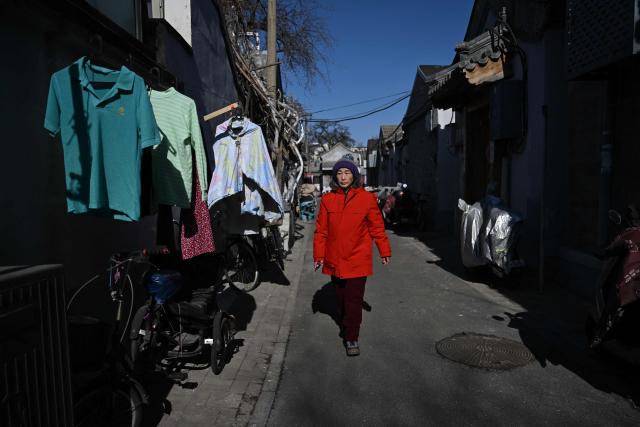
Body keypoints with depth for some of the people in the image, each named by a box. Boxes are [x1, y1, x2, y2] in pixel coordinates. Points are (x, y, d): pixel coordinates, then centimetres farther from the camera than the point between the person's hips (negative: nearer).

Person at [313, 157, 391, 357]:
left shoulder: (367, 198, -3)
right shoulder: (328, 199, 2)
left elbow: (377, 227, 2)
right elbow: (321, 230, 4)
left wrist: (384, 251, 4)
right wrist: (319, 254, 1)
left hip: (357, 259, -2)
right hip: (335, 259, 3)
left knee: (354, 300, -3)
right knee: (341, 298, 16)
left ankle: (351, 338, 6)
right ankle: (345, 326, 37)